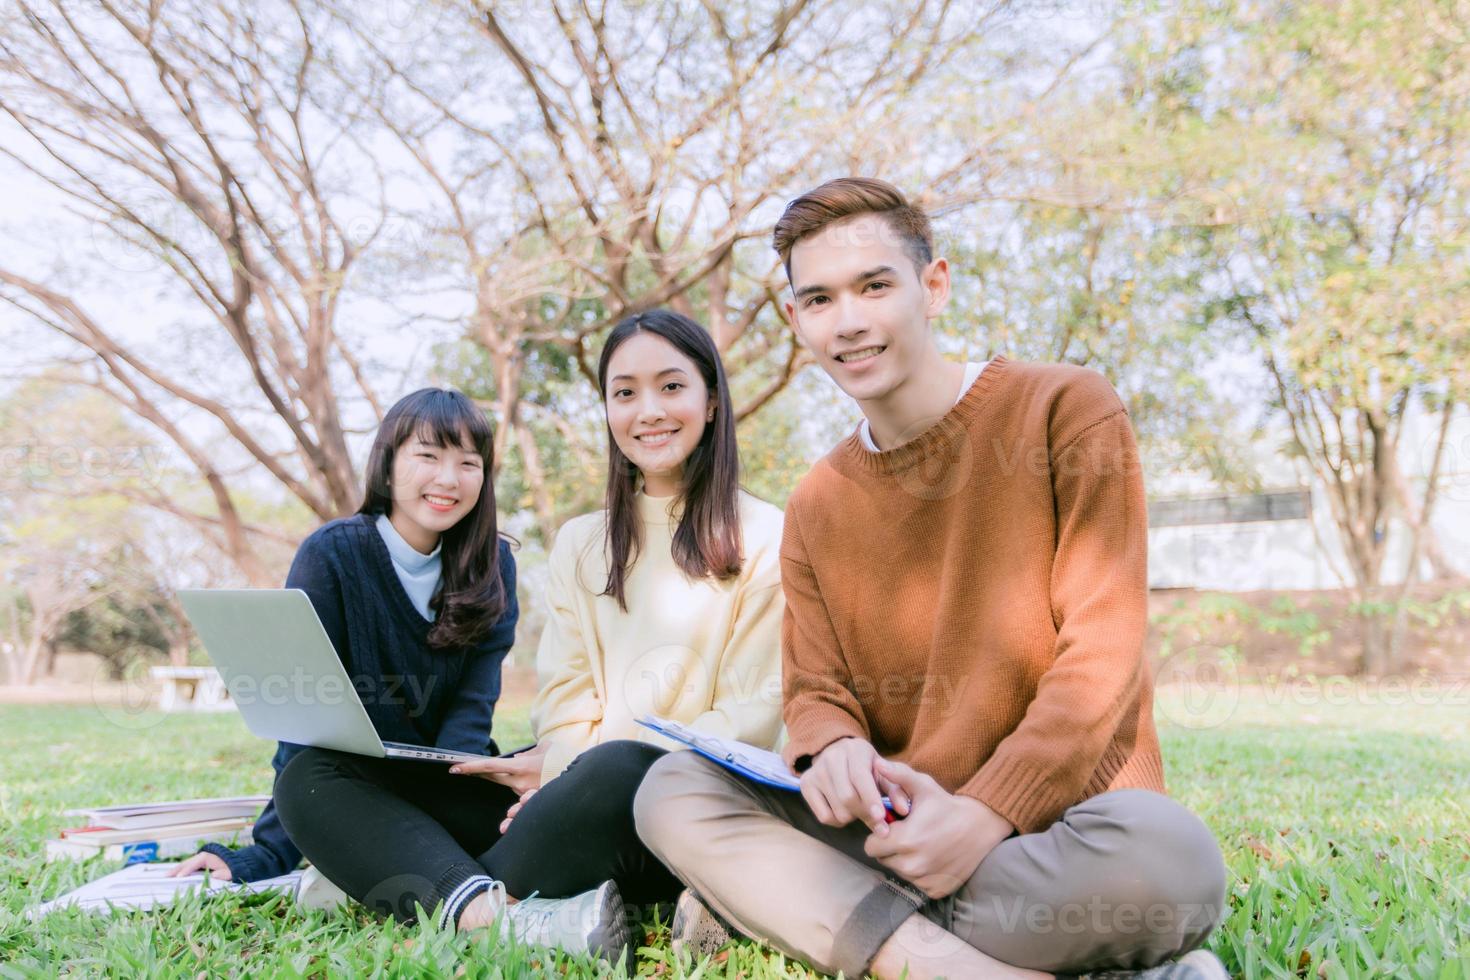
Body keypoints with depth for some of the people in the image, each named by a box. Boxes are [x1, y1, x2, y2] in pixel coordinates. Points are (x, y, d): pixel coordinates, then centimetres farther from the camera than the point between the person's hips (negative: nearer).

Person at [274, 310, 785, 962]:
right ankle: (491, 915, -37)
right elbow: (562, 699, 10)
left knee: (619, 772, -41)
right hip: (572, 790, 5)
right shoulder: (579, 543, 18)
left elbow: (753, 714, -4)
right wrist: (561, 769, -14)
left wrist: (577, 771, -14)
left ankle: (391, 881, -20)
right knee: (313, 778, -11)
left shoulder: (763, 539, 3)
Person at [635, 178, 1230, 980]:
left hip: (1055, 816, -4)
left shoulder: (1065, 409, -5)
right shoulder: (816, 508, 10)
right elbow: (816, 689, 8)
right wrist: (836, 749, -18)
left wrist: (986, 813, -20)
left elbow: (1102, 648, -10)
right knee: (673, 789, -16)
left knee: (1163, 852, -37)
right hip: (895, 819, 5)